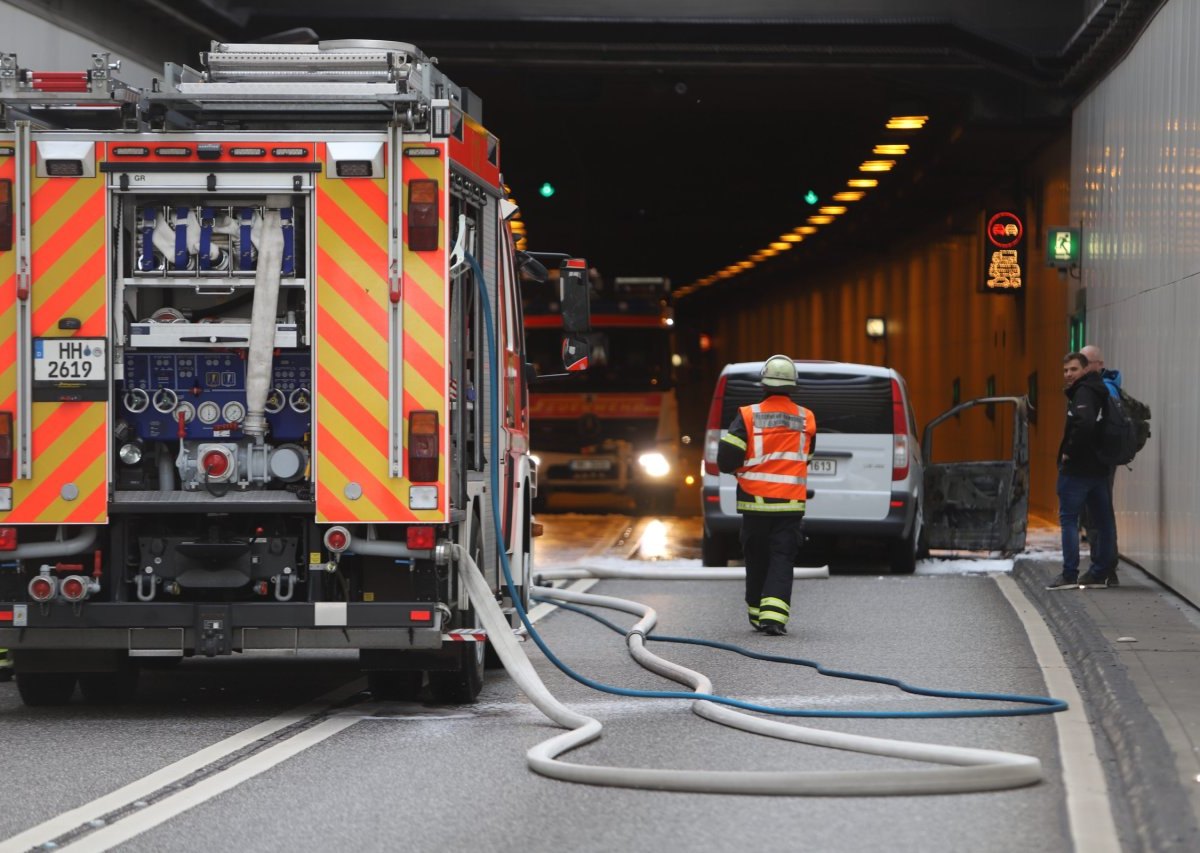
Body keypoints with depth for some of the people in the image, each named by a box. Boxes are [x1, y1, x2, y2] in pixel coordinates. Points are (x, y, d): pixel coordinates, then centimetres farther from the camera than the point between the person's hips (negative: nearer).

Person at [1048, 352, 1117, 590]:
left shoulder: (1083, 394, -14)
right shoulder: (1097, 392, 15)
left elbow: (1085, 424, -31)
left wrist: (1069, 452, -20)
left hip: (1077, 469, -9)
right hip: (1099, 469, 9)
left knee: (1068, 519, -4)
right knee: (1103, 521, 9)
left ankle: (1069, 574, -6)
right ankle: (1098, 574, 15)